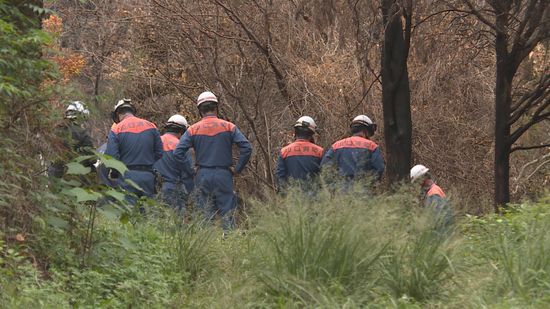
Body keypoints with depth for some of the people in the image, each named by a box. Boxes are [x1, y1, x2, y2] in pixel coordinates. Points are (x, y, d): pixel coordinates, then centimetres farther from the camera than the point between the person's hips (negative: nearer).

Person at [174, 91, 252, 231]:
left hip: (202, 176, 1)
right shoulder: (228, 127, 0)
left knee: (205, 215, 6)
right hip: (224, 176, -1)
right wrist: (238, 169, 0)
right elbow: (246, 147, -8)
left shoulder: (193, 130, 2)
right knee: (227, 214, 0)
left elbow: (178, 152, -6)